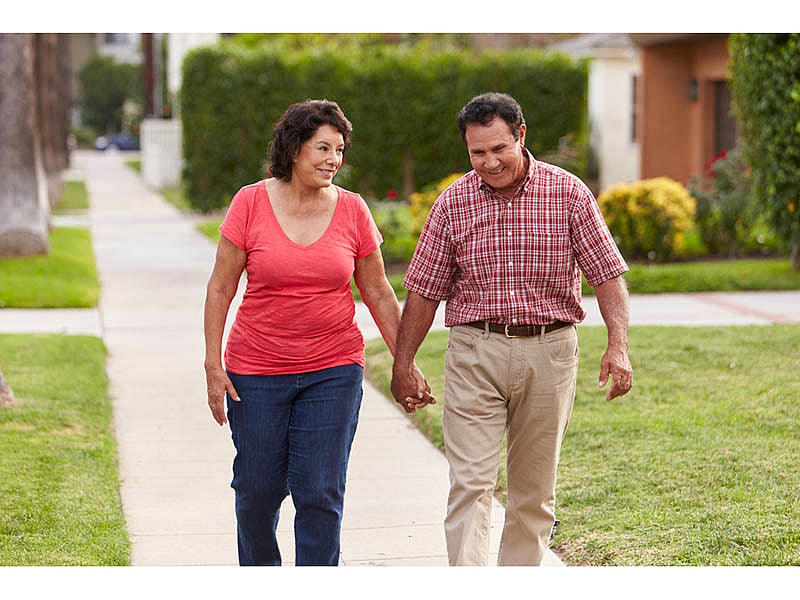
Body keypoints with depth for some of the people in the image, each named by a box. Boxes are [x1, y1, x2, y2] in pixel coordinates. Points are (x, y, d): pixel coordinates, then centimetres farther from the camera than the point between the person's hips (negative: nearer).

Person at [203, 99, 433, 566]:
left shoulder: (352, 210, -1)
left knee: (320, 493, -3)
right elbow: (220, 288, -2)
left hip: (333, 370, 1)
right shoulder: (251, 203, -6)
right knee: (258, 490, 7)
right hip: (256, 372, 0)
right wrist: (214, 366, -7)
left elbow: (378, 293, 7)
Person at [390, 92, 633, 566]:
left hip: (549, 353, 0)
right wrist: (403, 362, 7)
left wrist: (618, 346, -14)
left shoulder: (568, 193, -2)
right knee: (470, 485, -10)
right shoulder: (453, 203, 1)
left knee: (535, 490, 8)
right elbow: (424, 289, 8)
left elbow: (608, 274, -2)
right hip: (474, 353, 0)